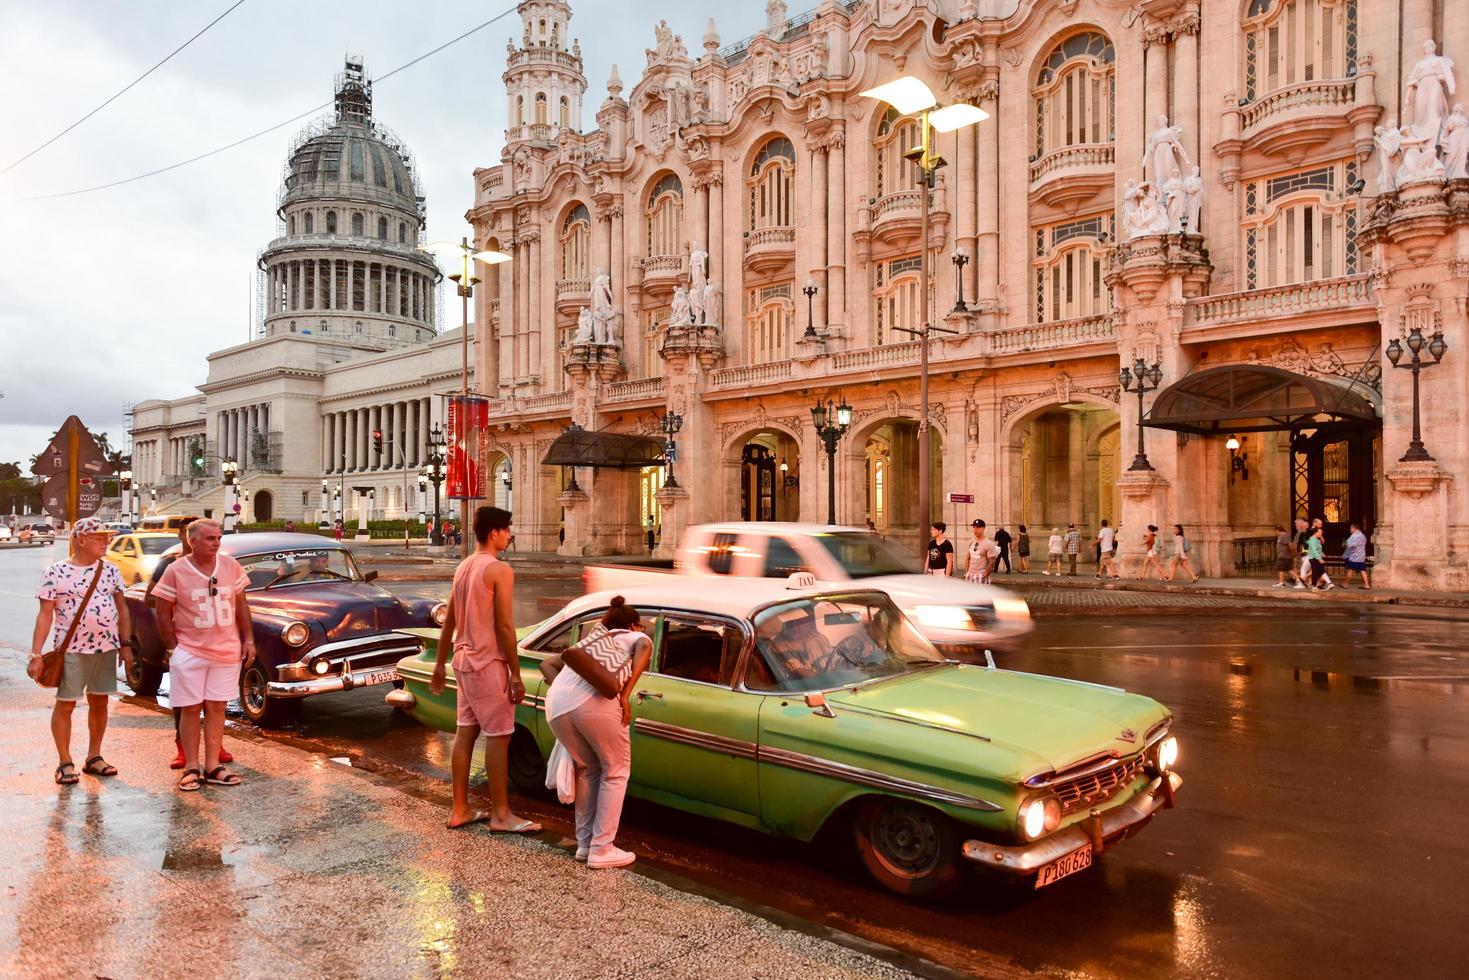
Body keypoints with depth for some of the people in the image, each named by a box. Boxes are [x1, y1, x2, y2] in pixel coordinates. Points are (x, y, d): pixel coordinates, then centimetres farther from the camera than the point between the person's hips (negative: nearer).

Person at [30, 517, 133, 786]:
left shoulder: (110, 570, 6)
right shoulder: (56, 573, -5)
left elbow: (122, 608, 10)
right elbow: (45, 615, -7)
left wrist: (126, 644, 6)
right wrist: (36, 655, -11)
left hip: (107, 648, 4)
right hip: (71, 650, -4)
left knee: (99, 703, 10)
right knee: (65, 704, 3)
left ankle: (94, 757, 22)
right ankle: (65, 763, 13)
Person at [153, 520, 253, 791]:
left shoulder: (231, 566, 2)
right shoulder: (175, 571, -6)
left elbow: (241, 605, 10)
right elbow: (163, 613, -1)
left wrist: (248, 639, 6)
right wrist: (172, 648, -5)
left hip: (227, 651, 3)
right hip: (189, 653, -3)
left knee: (217, 708, 8)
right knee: (190, 709, 5)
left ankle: (213, 767, 16)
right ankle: (191, 768, 15)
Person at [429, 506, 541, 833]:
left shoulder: (463, 567, 11)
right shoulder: (499, 570, -15)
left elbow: (449, 622, 15)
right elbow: (504, 627, -18)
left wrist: (440, 664, 22)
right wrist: (516, 674, -14)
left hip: (464, 661, 9)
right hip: (488, 662, -9)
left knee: (465, 732, 12)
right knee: (498, 736, -2)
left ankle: (460, 810, 19)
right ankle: (501, 815, 5)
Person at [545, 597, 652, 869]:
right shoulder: (635, 637, 25)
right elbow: (645, 647, 0)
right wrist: (625, 695, -2)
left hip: (556, 706, 5)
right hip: (594, 701, -5)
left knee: (587, 770, 25)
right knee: (615, 771, 13)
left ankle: (584, 844, 25)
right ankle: (601, 850, 11)